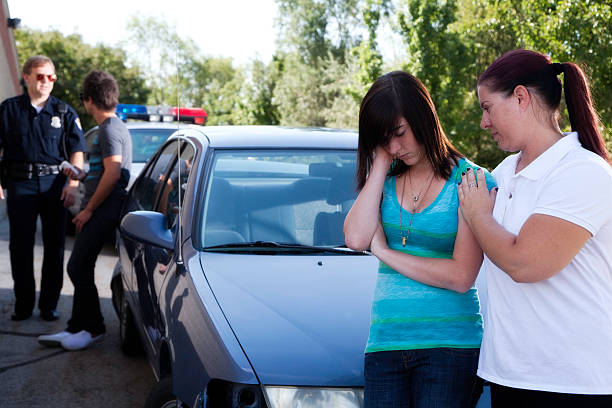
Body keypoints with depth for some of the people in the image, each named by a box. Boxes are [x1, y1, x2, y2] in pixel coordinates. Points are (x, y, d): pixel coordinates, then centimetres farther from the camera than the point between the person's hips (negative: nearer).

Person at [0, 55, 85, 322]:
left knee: (54, 245, 3)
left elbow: (77, 151, 6)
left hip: (54, 184, 1)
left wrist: (72, 184, -6)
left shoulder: (64, 112, 8)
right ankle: (23, 303, 13)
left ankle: (49, 304, 12)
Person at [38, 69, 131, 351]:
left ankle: (93, 328, 3)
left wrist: (89, 209, -18)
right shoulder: (113, 127, 20)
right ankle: (77, 328, 18)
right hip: (102, 209, 11)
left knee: (78, 267, -8)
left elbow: (113, 173, -22)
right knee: (81, 268, 12)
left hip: (104, 208, -11)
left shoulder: (110, 129, -13)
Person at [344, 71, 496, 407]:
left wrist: (385, 251, -5)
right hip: (385, 344, 4)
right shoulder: (386, 180, 11)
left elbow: (461, 277, -11)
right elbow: (356, 238, -7)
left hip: (449, 343, -4)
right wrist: (381, 163, -2)